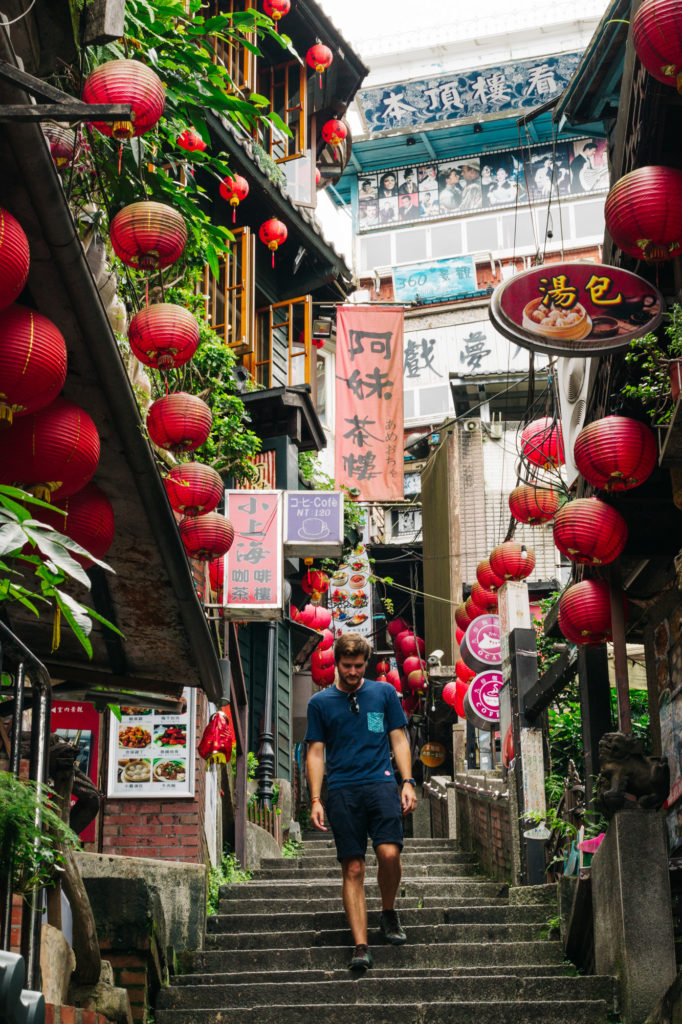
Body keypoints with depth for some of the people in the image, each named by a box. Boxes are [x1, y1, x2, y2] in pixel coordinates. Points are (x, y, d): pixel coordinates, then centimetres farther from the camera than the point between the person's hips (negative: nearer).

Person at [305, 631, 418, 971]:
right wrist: (316, 799, 2)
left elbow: (399, 740, 13)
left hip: (381, 782, 0)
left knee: (389, 853, -19)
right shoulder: (320, 702, 10)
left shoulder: (384, 692, 12)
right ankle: (360, 946, -1)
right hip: (342, 790, 0)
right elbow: (316, 753, 11)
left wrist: (407, 782, 2)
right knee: (353, 869, -4)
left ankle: (389, 912, 10)